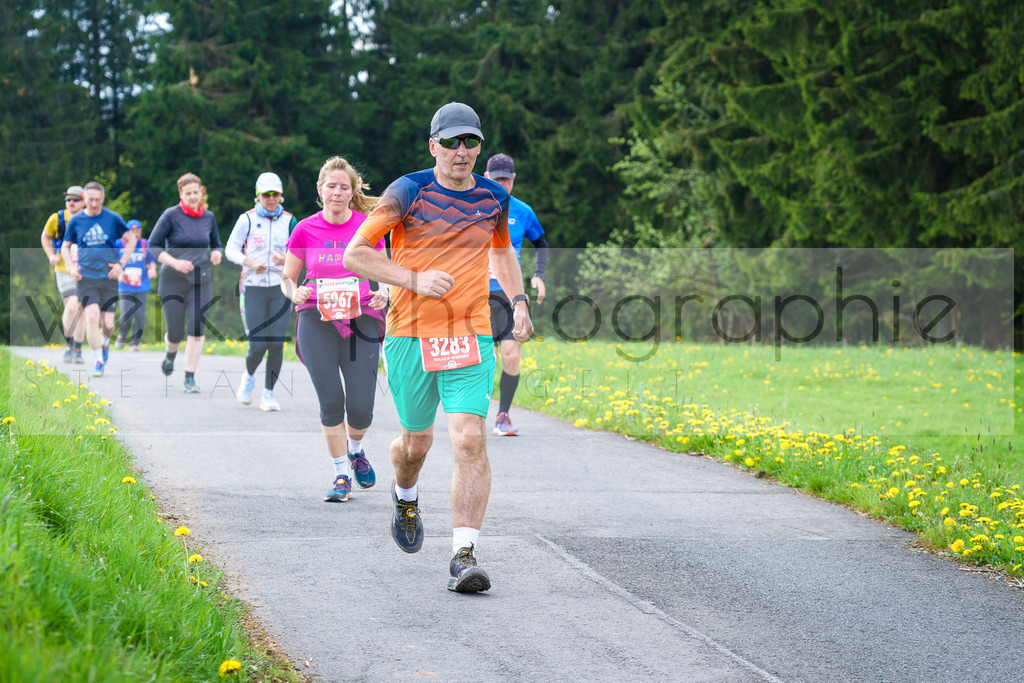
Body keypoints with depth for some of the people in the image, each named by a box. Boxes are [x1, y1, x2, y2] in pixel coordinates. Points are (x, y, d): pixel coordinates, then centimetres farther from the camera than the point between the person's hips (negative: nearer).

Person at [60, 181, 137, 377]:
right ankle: (99, 361, -5)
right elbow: (65, 247, 15)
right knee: (92, 317, -17)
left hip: (108, 277, 0)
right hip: (86, 278, 0)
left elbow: (131, 240, 10)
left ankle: (104, 342, 36)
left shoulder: (113, 219, 0)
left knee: (107, 324, -1)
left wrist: (121, 264, 0)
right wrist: (72, 267, -1)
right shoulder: (76, 221, 2)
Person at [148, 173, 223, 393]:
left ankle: (190, 378, -2)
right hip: (172, 281, -3)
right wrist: (175, 262, -21)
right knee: (175, 333, -1)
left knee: (197, 329, -9)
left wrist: (216, 254, -4)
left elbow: (215, 244, 20)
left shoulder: (209, 217, 6)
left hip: (201, 280, 3)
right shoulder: (171, 215, -7)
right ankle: (170, 354, 36)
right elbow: (153, 245, -8)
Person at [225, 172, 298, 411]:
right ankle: (249, 377, 24)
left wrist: (287, 260, -12)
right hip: (253, 289, -2)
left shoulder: (289, 221, 5)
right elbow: (230, 249, 3)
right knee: (258, 345, -9)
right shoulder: (247, 219, -1)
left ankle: (268, 394, 9)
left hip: (281, 288, 2)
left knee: (276, 344, -5)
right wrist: (249, 262, -15)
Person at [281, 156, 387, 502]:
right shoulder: (305, 230, 2)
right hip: (316, 319, 0)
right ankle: (341, 475, 5)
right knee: (331, 400, -9)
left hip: (361, 318, 0)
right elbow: (286, 278, 10)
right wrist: (295, 292, -12)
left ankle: (355, 449, 29)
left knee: (360, 405, -5)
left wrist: (384, 293, -11)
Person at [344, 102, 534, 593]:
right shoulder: (408, 192, -5)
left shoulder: (493, 198, 8)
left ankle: (464, 557, -16)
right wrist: (415, 279, -16)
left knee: (470, 440, -15)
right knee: (416, 442, 12)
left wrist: (518, 301, 12)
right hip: (409, 334, -1)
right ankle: (405, 498, 48)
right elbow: (354, 254, -5)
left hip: (469, 337, 2)